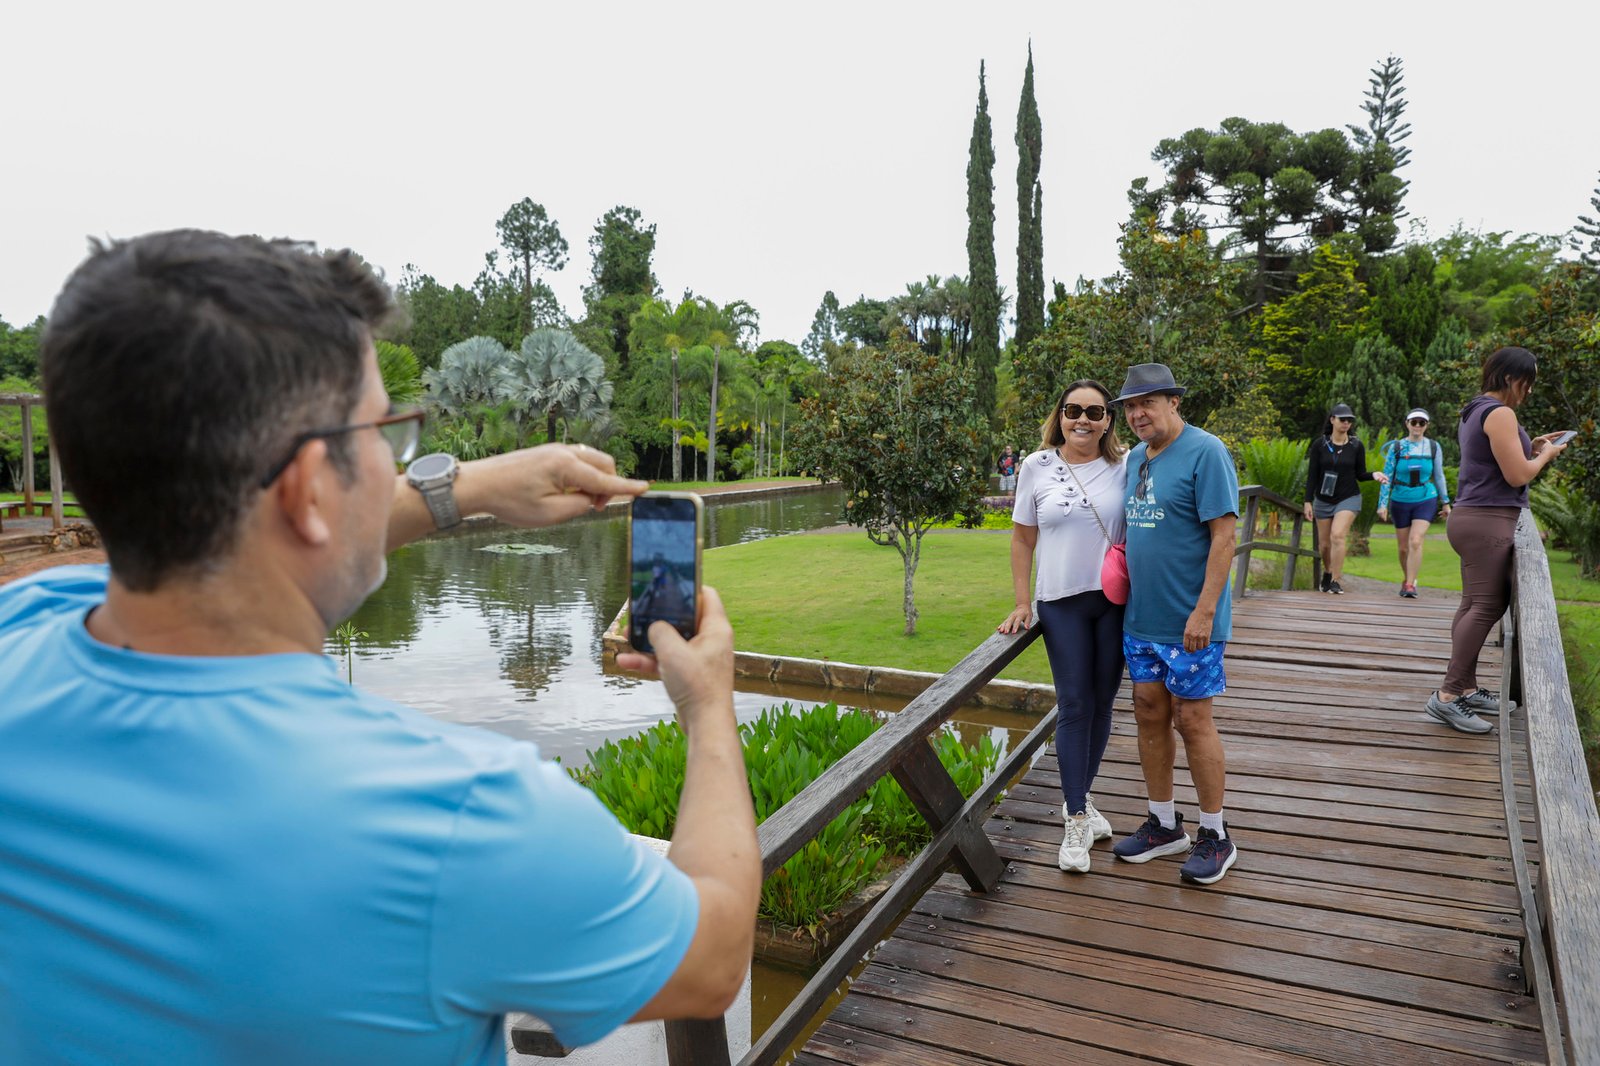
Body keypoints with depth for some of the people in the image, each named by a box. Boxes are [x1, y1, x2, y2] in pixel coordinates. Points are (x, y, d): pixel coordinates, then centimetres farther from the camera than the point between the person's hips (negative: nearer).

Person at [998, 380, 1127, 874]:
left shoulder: (1124, 465, 0)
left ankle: (1078, 799, 29)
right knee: (1074, 706, -1)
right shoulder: (1037, 467, 0)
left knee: (1102, 703, 10)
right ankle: (1077, 821, 7)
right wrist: (1022, 603, 0)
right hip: (1062, 604, -1)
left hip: (1115, 602, 1)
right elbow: (1022, 540, 4)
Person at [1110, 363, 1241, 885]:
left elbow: (1224, 534, -18)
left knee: (1192, 720, 1)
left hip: (1188, 621, -7)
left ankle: (1216, 836, 18)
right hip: (1141, 617, 7)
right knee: (1149, 715, 12)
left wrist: (1204, 611, -22)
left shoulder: (1205, 452, -14)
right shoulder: (1136, 457, 10)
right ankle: (1164, 825, 27)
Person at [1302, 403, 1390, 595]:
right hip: (1323, 500, 2)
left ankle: (1336, 581, -15)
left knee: (1337, 536, -21)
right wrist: (1308, 501, -5)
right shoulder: (1319, 445, -2)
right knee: (1324, 543, 8)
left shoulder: (1356, 446, -1)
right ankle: (1328, 572, 37)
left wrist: (1373, 475, -16)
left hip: (1348, 498, -2)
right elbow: (1312, 475, -1)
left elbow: (1360, 474, 6)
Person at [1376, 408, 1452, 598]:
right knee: (1403, 547, 8)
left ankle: (1410, 585, -13)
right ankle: (1407, 579, 31)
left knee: (1415, 542, -17)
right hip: (1401, 501, 1)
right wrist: (1383, 504, -5)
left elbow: (1439, 476, 10)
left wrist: (1446, 502, 13)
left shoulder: (1434, 447, 2)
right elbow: (1387, 477, 0)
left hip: (1426, 500, -1)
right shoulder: (1396, 447, -1)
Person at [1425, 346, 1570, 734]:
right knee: (1485, 607, -12)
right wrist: (1545, 455, 1)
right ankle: (1447, 695, -15)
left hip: (1474, 518, 10)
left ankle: (1467, 688, 13)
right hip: (1488, 522, -10)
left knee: (1474, 605, 10)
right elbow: (1517, 476, -16)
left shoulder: (1474, 412, 17)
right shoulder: (1500, 414, -13)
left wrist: (1530, 447, 18)